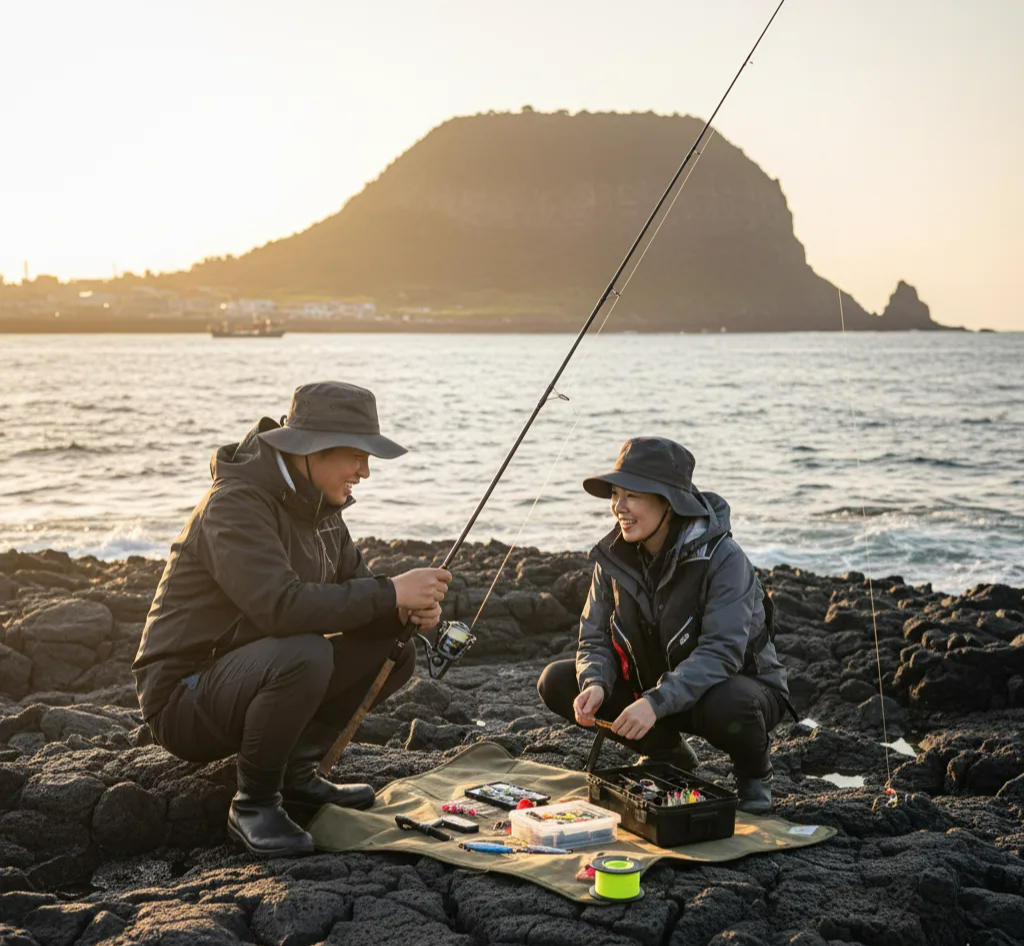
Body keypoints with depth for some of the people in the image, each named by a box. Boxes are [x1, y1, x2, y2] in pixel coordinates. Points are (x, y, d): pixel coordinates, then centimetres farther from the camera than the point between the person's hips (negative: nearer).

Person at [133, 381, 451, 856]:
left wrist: (408, 609, -13)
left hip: (255, 677, 9)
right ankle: (254, 804, -14)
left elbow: (354, 582, 9)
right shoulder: (235, 504, -23)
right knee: (305, 655, -36)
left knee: (392, 645, -1)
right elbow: (281, 606, -35)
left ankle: (296, 773, 5)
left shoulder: (316, 504, 6)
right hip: (184, 698, -9)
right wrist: (389, 593, -30)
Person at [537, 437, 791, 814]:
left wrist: (656, 702, -43)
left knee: (725, 705, -42)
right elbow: (595, 638, -4)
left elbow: (721, 652, -32)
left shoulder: (722, 558, -24)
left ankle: (754, 773, -3)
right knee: (557, 683, -9)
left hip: (736, 685, -6)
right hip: (654, 685, 6)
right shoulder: (614, 557, -7)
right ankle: (667, 754, 9)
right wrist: (595, 684, -26)